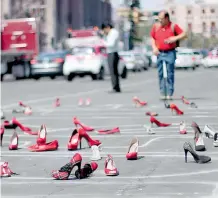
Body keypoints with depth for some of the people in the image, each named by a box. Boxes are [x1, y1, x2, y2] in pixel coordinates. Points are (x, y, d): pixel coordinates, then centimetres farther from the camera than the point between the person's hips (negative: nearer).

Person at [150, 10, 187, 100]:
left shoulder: (173, 26, -1)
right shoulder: (156, 26, 8)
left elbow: (184, 34, 1)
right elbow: (152, 38, 16)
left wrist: (175, 38, -15)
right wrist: (154, 47, 1)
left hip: (170, 53, -3)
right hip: (159, 53, 3)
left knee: (170, 74, -1)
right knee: (160, 74, 3)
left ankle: (169, 94, 3)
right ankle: (162, 93, 7)